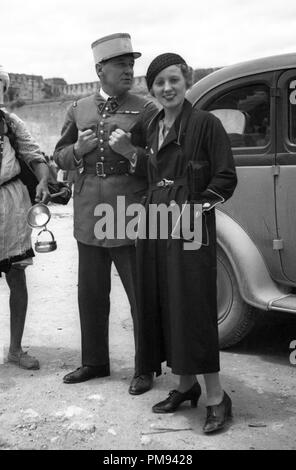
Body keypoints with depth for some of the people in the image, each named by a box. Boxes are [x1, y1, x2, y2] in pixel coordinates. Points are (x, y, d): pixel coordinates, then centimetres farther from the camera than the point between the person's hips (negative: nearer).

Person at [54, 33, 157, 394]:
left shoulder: (145, 110, 0)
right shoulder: (79, 110, 11)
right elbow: (59, 157, 15)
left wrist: (130, 151, -19)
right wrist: (77, 150, -6)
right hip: (89, 215, 4)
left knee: (142, 294, 3)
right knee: (90, 294, 14)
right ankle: (94, 361, 32)